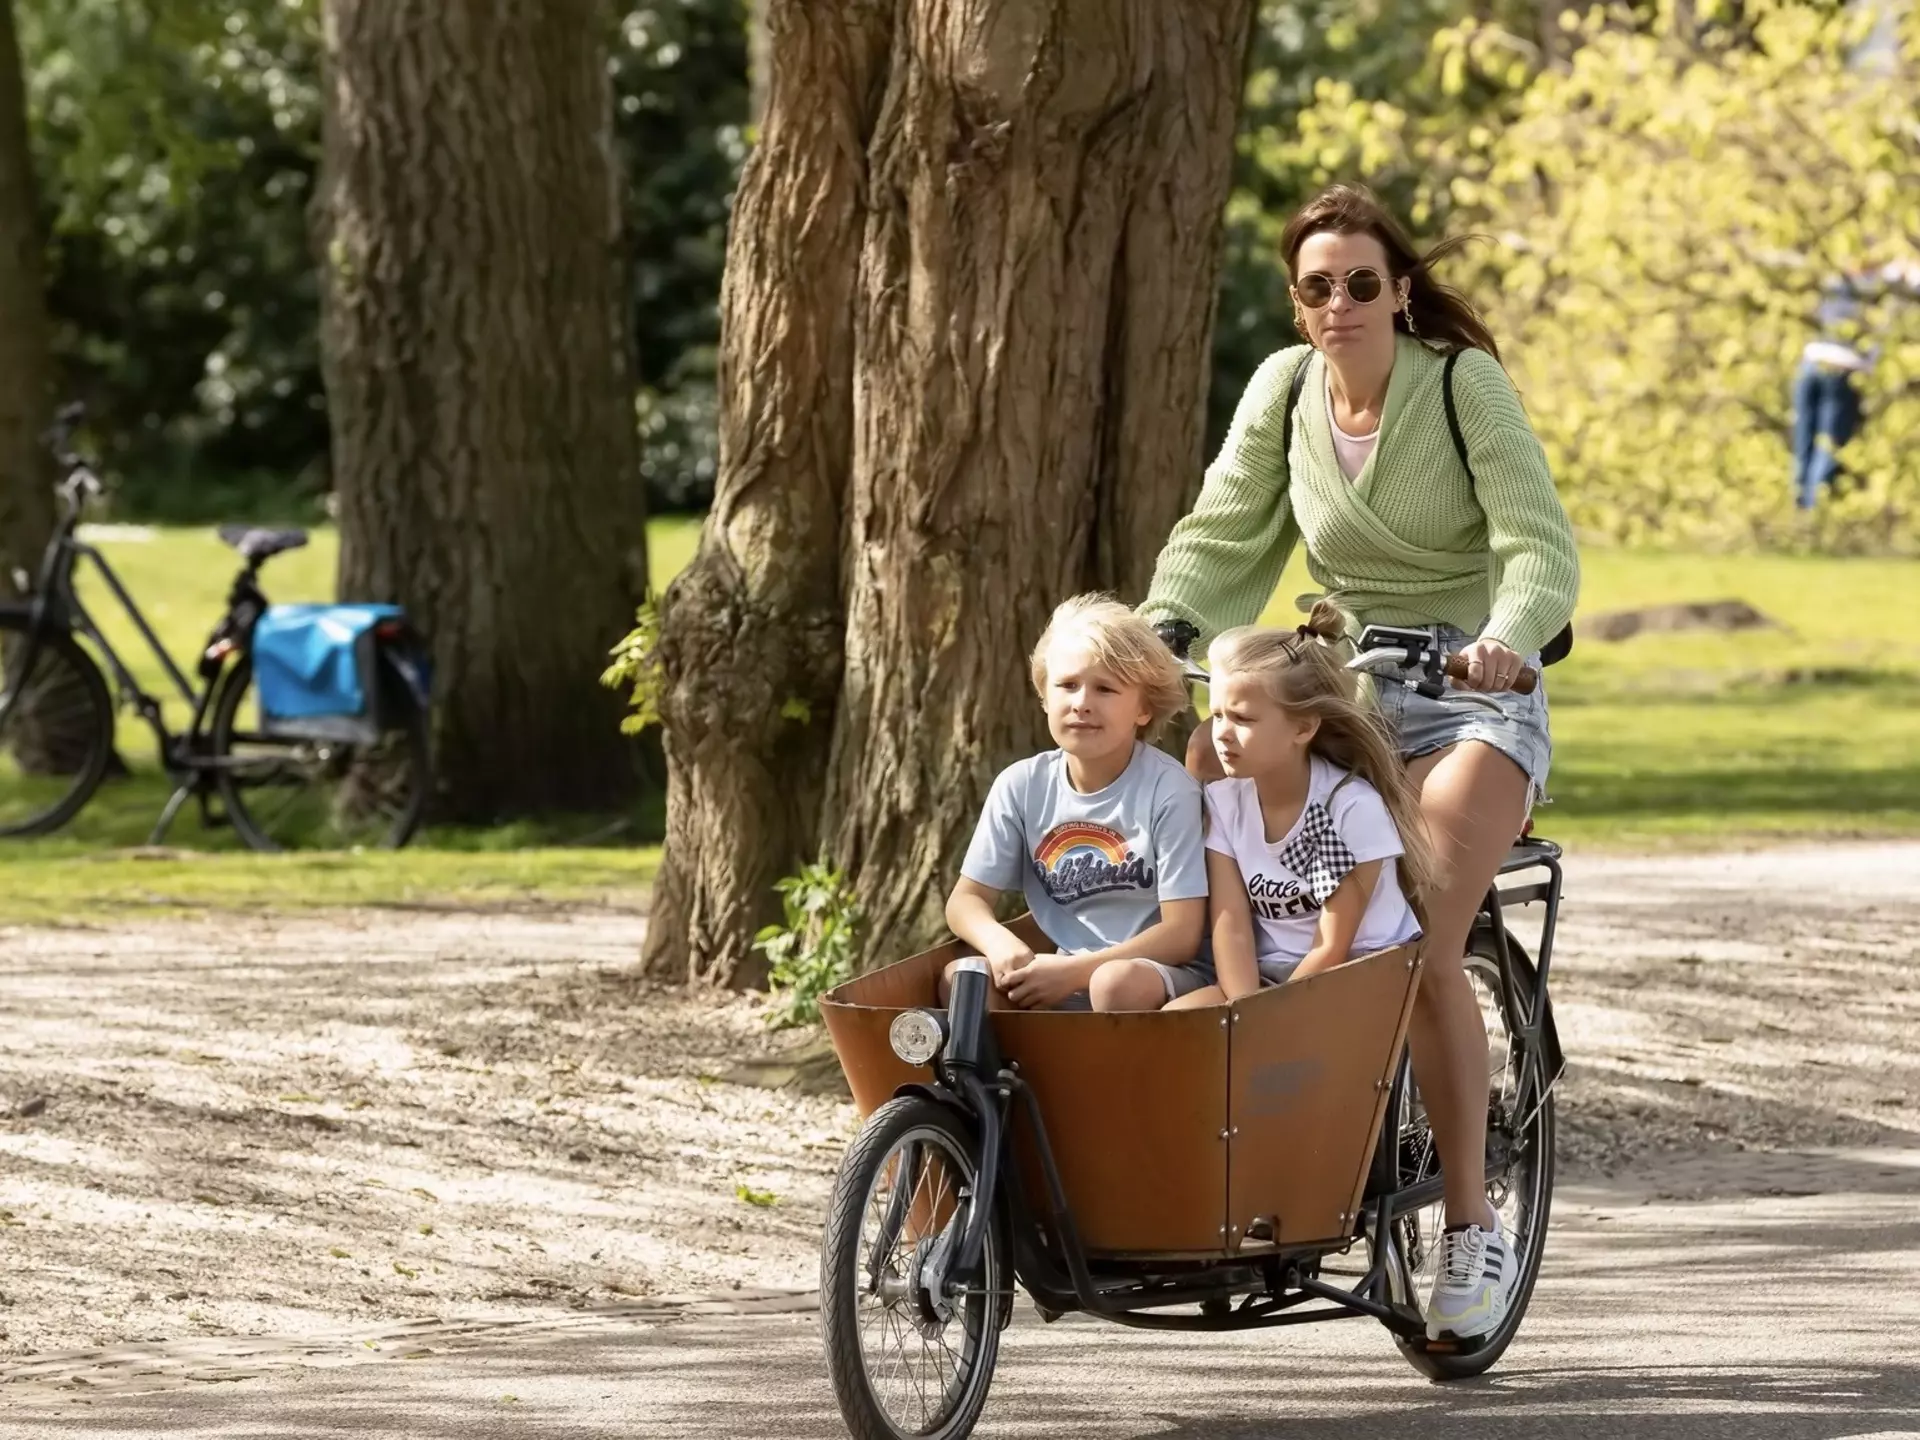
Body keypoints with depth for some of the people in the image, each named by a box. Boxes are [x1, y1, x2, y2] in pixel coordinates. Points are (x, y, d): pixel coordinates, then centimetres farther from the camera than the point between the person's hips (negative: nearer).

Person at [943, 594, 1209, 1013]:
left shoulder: (1168, 790, -11)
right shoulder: (1022, 786, 2)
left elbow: (1182, 933, -13)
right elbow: (966, 900, 6)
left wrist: (1074, 970, -21)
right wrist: (999, 942, -19)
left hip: (1157, 977, -4)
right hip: (1060, 979, 4)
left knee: (1117, 983, -38)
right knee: (960, 979, -23)